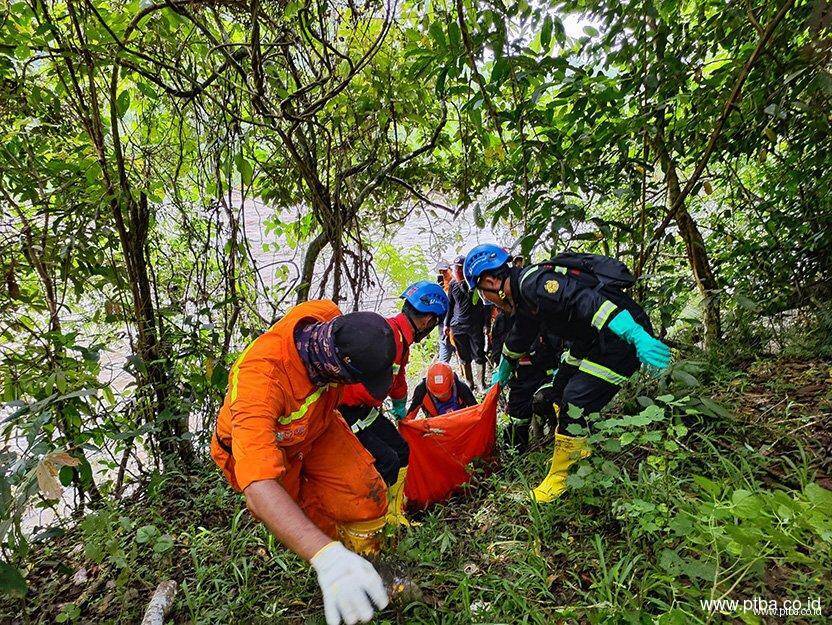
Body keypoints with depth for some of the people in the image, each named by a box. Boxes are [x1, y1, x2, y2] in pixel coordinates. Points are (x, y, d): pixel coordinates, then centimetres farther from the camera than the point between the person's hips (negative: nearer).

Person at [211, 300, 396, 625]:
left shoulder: (329, 315, -29)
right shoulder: (261, 377, -46)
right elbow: (258, 489, -52)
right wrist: (327, 556, -63)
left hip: (316, 426, 4)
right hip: (257, 444, -4)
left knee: (367, 496, -8)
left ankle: (363, 567, 20)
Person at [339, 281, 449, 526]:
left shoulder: (401, 338, 8)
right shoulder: (388, 335, -28)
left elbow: (398, 378, 27)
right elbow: (363, 388, -35)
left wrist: (400, 409, 43)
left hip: (365, 409, 10)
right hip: (345, 411, -10)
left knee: (401, 450, 12)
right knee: (387, 461, -10)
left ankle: (393, 516, 27)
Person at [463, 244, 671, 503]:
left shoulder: (533, 282, -23)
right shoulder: (522, 294, 9)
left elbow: (586, 300, -36)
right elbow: (518, 338, 25)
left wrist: (638, 336, -43)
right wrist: (502, 373, 40)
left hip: (624, 334, -10)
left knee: (574, 403, -10)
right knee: (559, 389, 17)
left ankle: (559, 476, 7)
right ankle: (577, 448, 38)